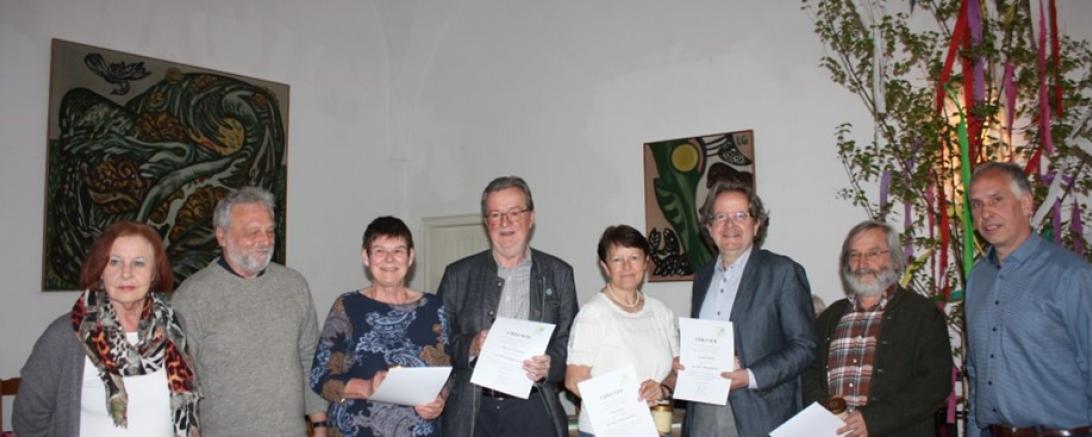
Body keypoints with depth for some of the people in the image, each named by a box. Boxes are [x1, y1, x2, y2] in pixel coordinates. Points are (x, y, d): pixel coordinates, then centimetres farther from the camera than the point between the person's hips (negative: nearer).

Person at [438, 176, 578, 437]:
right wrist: (470, 346, -13)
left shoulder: (558, 274, 9)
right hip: (471, 413, 1)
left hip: (533, 412, 0)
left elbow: (570, 342, 7)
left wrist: (549, 366, -13)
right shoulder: (458, 275, 9)